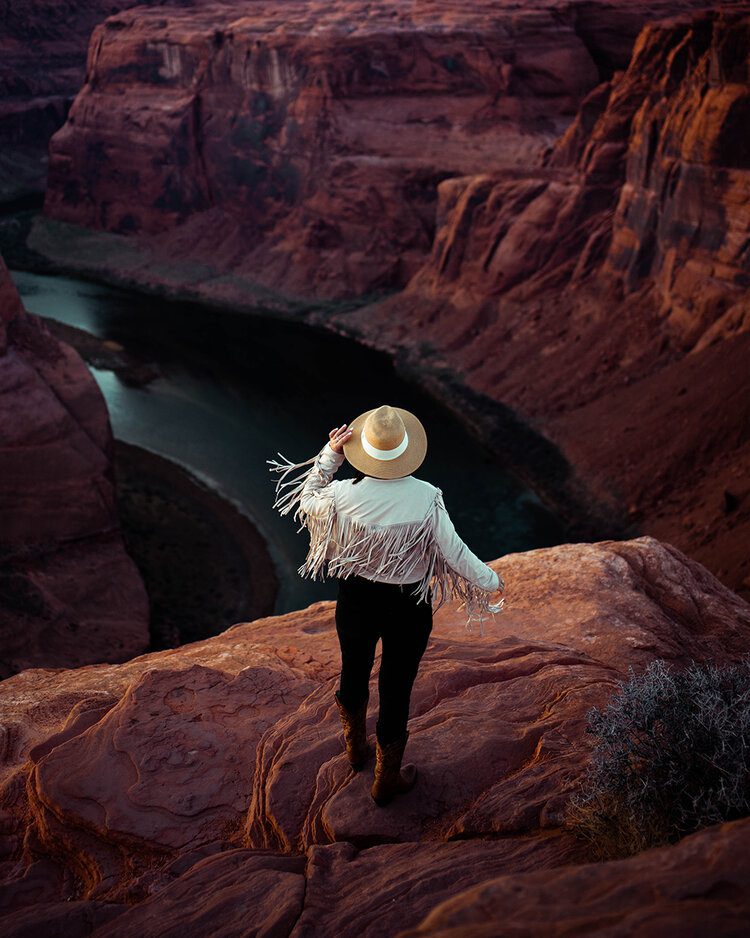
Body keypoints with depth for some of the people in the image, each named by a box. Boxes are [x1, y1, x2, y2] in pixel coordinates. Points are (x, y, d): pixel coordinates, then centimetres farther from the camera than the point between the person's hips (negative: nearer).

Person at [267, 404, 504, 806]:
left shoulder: (343, 496, -21)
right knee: (396, 688, 15)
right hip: (408, 606, -2)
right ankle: (386, 780, 36)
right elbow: (454, 552, -16)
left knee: (354, 672, 27)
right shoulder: (426, 498, -25)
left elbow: (306, 502, 1)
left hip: (357, 597, 2)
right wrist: (489, 582, 1)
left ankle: (355, 749, 54)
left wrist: (329, 454, -1)